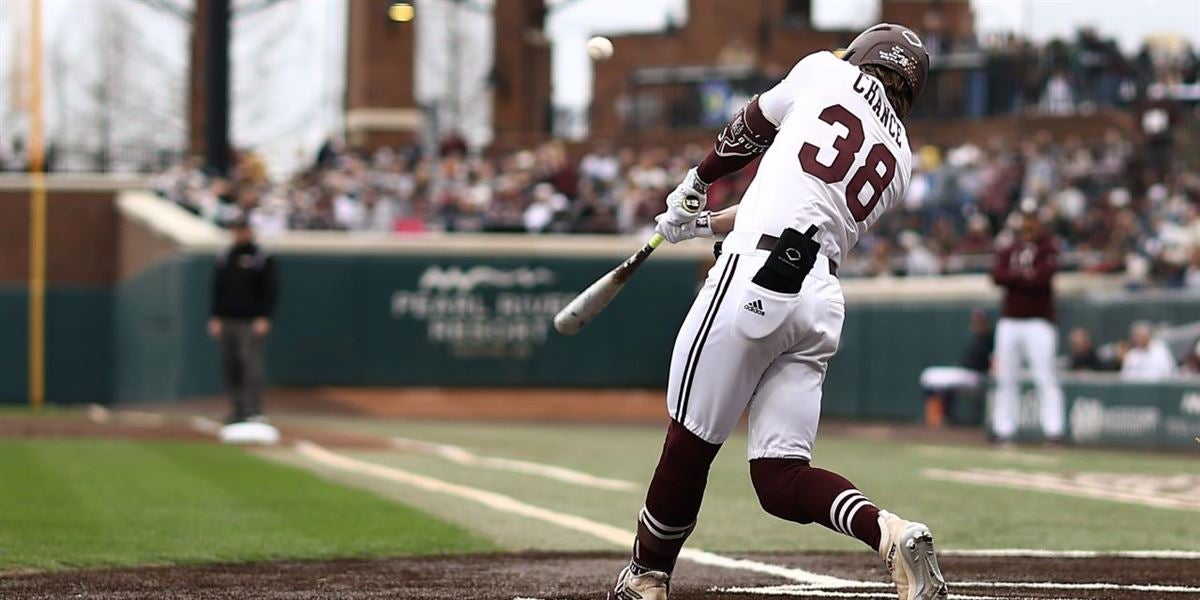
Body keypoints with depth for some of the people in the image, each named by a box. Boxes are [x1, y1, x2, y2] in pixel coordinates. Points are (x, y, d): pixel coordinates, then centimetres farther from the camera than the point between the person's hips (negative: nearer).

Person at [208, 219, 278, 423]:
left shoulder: (263, 259, 0)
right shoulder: (224, 258, 15)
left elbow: (271, 290, -3)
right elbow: (217, 289, 17)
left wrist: (264, 318, -13)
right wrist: (215, 318, 8)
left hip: (251, 322, -5)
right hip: (227, 321, 5)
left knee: (250, 362, -14)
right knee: (230, 365, 3)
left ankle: (254, 411, -15)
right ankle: (238, 409, 9)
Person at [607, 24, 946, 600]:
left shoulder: (826, 72, 11)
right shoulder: (899, 163, 23)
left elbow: (749, 128, 26)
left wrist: (694, 186, 44)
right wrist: (703, 224, 41)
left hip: (755, 276, -6)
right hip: (821, 304, 6)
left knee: (690, 442, 4)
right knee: (779, 476, 3)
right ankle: (889, 531, -19)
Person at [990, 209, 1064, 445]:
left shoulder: (1048, 248, 0)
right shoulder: (1008, 250, 14)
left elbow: (1042, 278, -16)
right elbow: (997, 275, -4)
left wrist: (1014, 277, -8)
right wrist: (1025, 276, -15)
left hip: (1039, 321, -5)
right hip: (1009, 321, 5)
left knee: (1045, 378, -11)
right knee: (1006, 378, 5)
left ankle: (1053, 429, -15)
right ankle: (1004, 429, 8)